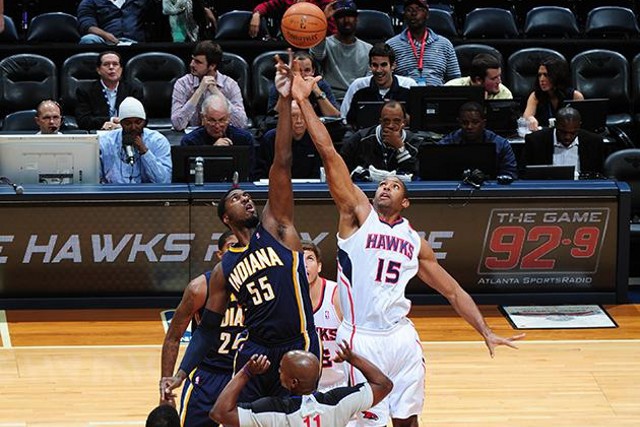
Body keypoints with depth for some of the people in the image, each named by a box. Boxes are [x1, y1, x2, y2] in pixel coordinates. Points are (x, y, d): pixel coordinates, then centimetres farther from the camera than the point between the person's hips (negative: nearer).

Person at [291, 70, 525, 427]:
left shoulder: (415, 242, 13)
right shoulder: (359, 213, 2)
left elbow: (453, 291, 16)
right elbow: (329, 153, -6)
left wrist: (487, 332, 7)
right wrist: (303, 102, -12)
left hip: (402, 338, 4)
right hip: (361, 339, -4)